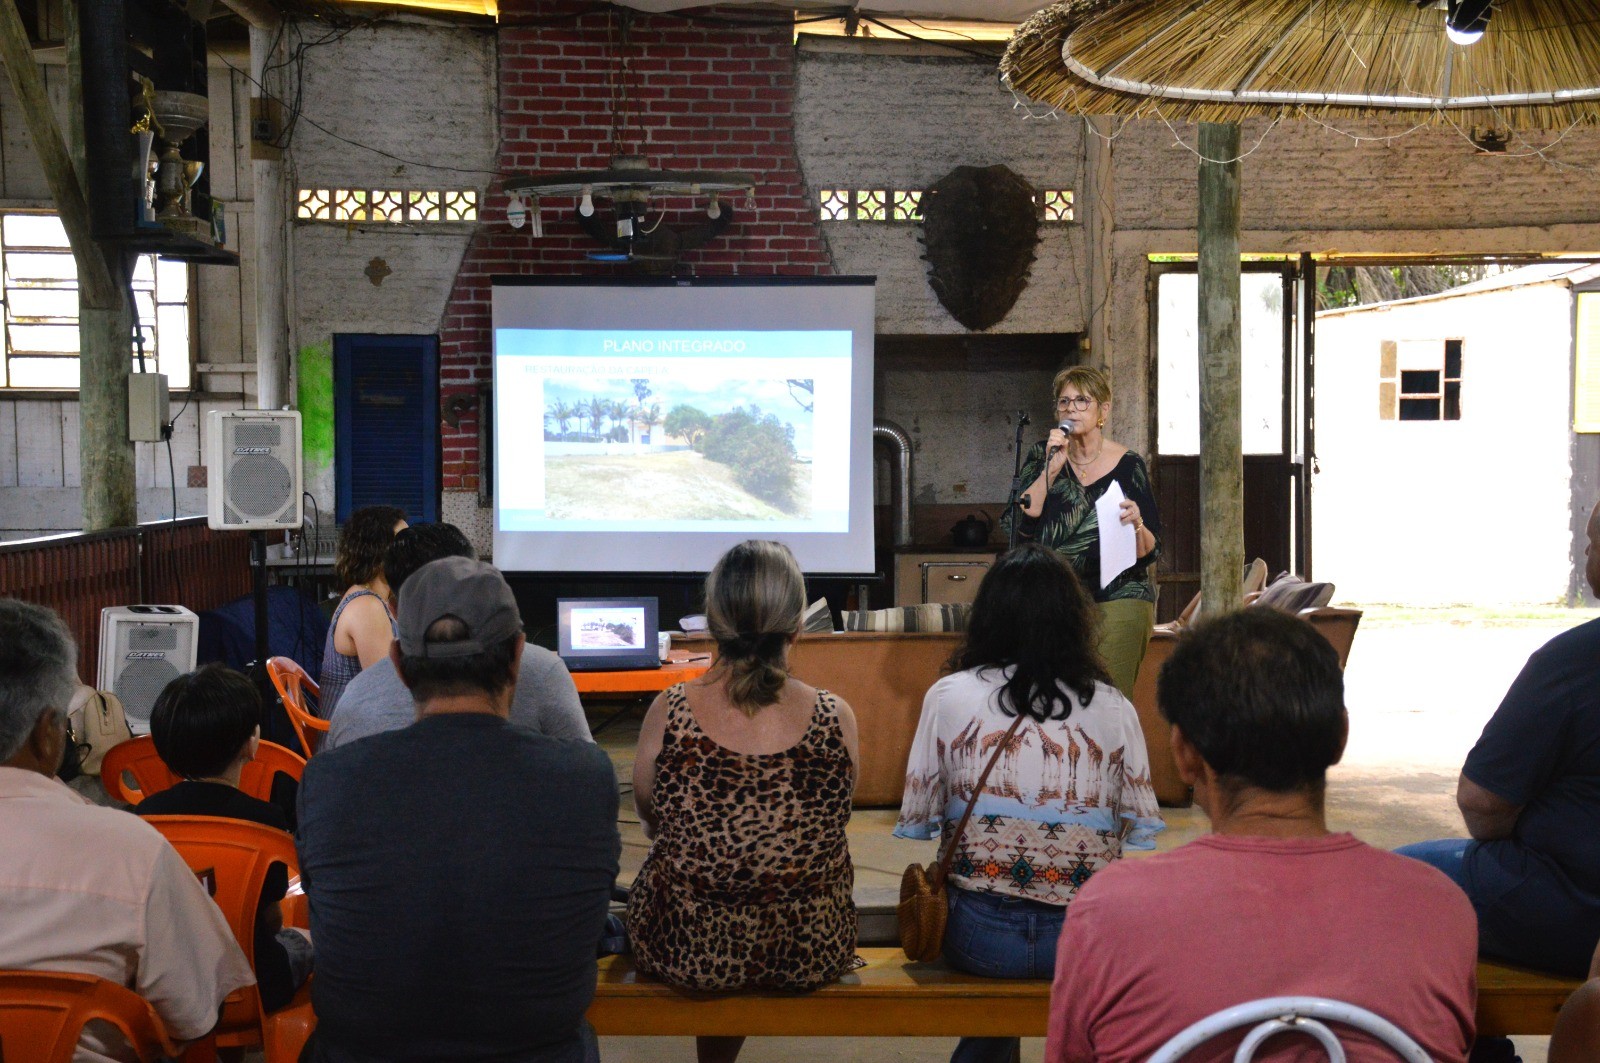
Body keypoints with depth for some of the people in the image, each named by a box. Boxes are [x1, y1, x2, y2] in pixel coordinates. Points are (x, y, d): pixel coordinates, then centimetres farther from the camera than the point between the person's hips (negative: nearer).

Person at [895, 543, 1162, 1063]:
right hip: (1084, 941, 0)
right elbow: (1142, 830, 1)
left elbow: (915, 821, 2)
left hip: (978, 940, 0)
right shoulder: (1113, 707, -1)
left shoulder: (948, 695, -2)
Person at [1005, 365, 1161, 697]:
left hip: (1119, 599, -2)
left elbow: (1151, 552, 1)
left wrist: (1136, 525, -20)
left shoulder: (1128, 465, 0)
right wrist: (1051, 470, -11)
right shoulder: (1043, 455, 8)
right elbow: (1019, 525, -6)